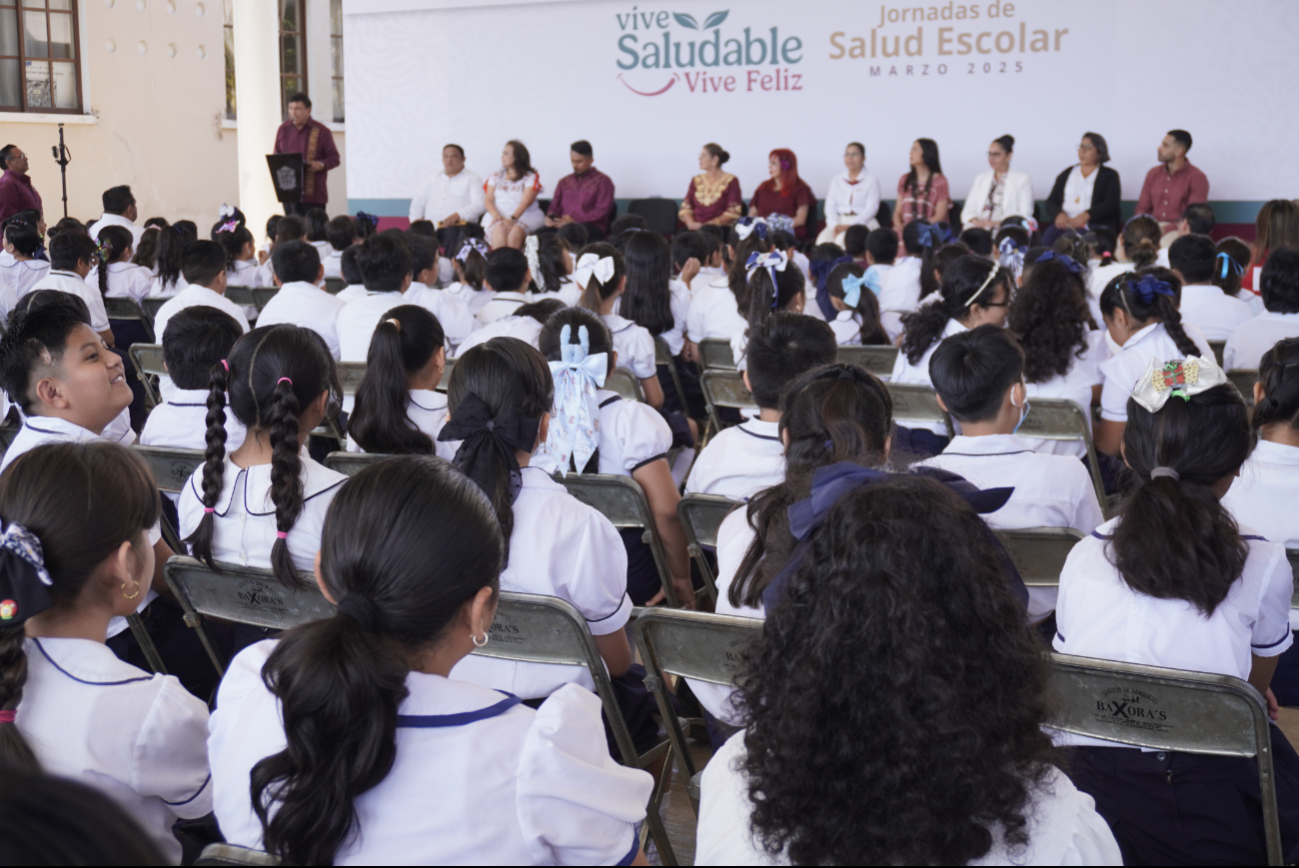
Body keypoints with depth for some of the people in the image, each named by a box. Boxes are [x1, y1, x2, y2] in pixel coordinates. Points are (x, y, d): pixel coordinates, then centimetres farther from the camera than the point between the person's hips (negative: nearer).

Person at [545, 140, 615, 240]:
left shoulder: (602, 181, 7)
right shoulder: (564, 182, 26)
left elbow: (602, 211, -3)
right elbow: (555, 207, 26)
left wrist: (575, 220, -14)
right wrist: (550, 216, 0)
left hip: (592, 227, -5)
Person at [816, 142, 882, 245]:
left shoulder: (872, 180, 6)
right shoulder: (836, 180, 18)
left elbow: (871, 209, -4)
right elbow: (830, 206, 9)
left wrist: (849, 225, -17)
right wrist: (835, 225, -13)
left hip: (863, 223, -3)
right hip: (839, 221, 3)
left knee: (842, 239, -35)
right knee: (823, 239, -30)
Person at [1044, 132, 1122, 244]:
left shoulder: (1109, 175, 15)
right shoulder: (1066, 174, 25)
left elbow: (1111, 204, 0)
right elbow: (1051, 201, 17)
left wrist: (1085, 215, -16)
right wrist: (1058, 214, -7)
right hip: (1064, 222, 3)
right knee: (1048, 238, -32)